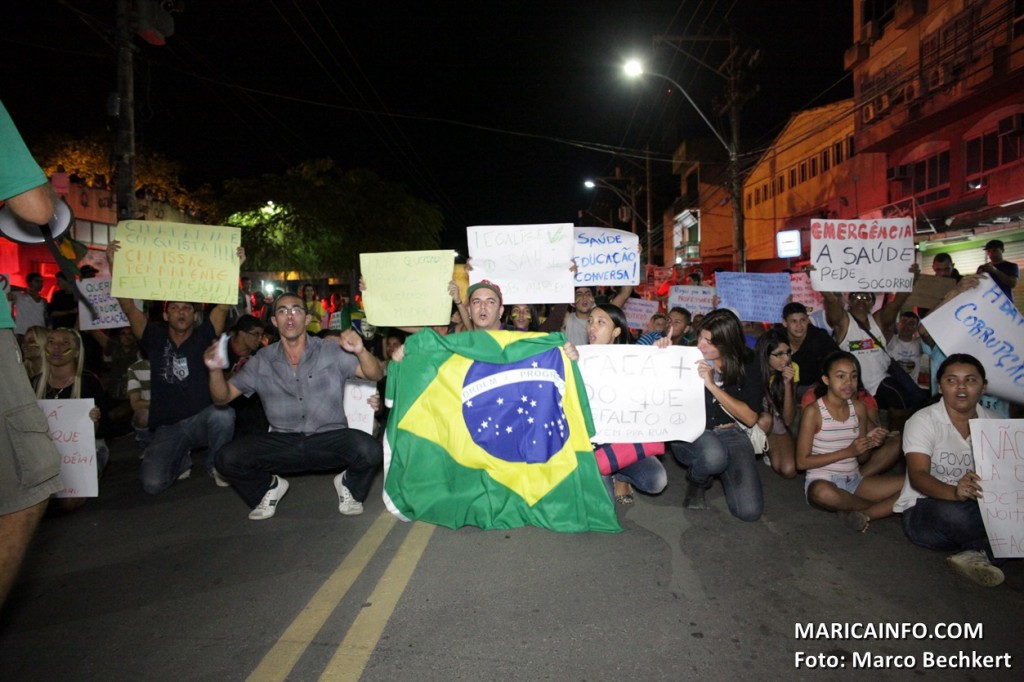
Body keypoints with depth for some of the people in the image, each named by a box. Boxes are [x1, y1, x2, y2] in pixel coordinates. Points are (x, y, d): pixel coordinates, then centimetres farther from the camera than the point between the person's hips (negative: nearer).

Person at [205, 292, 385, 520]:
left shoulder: (331, 351, -3)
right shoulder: (262, 361, 4)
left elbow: (375, 375, -10)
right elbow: (223, 397, 7)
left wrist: (361, 352, -32)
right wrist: (216, 370, -15)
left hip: (330, 439, -2)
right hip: (283, 443, 2)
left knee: (370, 451, -31)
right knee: (227, 458, -19)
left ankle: (349, 486, 5)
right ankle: (270, 487, 13)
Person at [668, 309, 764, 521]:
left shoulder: (747, 366, -1)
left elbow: (751, 418, -9)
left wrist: (712, 385, -19)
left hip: (730, 434, 2)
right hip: (690, 432, -2)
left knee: (750, 510, -15)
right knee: (713, 456, -39)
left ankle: (720, 471, 19)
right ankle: (696, 482, 1)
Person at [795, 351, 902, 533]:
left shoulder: (859, 408, 6)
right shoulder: (813, 411, -11)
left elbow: (862, 459, 13)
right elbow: (802, 462, -13)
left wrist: (870, 443, -10)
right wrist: (848, 451, -17)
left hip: (854, 480, 5)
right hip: (822, 481, -5)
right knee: (823, 493, -40)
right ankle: (885, 507, -11)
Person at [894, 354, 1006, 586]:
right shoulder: (923, 421, -7)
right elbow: (917, 476, -18)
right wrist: (954, 492, -39)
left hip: (978, 510, 4)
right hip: (924, 511, -4)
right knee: (952, 511, -37)